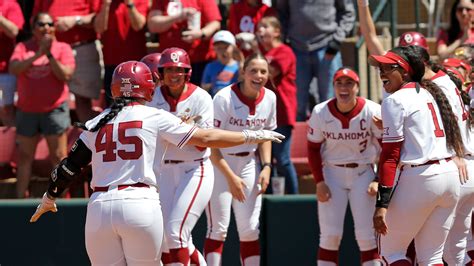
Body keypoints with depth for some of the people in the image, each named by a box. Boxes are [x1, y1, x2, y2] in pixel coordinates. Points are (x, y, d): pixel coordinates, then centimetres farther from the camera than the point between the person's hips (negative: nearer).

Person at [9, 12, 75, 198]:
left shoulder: (62, 48, 0)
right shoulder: (23, 47, 5)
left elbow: (66, 75, -12)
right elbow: (13, 69, -13)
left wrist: (49, 54, -19)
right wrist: (38, 54, -21)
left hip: (54, 108, -3)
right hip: (27, 110, 3)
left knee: (59, 156, -5)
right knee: (24, 156, 9)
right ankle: (20, 198, 14)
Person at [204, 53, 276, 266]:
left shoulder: (269, 98, -2)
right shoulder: (224, 98, -20)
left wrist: (266, 167, -2)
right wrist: (231, 177, -21)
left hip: (249, 164, 5)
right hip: (219, 163, -5)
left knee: (250, 229, 4)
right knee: (218, 229, -8)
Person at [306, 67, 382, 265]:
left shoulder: (372, 111, -14)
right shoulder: (321, 113, -10)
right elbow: (313, 149, 1)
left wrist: (378, 181, -14)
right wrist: (319, 182, -7)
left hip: (363, 174, -1)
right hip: (332, 174, 1)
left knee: (367, 235, -3)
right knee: (330, 235, -2)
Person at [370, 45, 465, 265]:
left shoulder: (395, 101, -6)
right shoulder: (432, 93, 18)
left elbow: (391, 155, -12)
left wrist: (382, 204, -15)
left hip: (420, 179, -8)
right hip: (450, 173, 8)